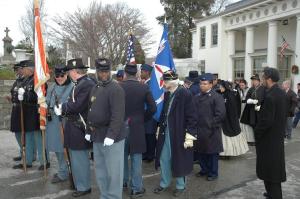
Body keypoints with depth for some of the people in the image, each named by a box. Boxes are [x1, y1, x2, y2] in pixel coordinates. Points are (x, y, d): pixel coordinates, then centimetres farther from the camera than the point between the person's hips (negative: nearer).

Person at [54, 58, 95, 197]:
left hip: (79, 129, -10)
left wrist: (62, 108, -10)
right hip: (75, 127, 10)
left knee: (79, 158, 2)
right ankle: (80, 183, 36)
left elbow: (77, 106, -24)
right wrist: (63, 108, -1)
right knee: (77, 158, 20)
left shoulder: (86, 84, -20)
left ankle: (83, 187, 18)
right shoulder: (81, 83, 11)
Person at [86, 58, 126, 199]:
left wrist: (111, 135, -27)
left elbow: (118, 115, -22)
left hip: (111, 137, -8)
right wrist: (89, 131, 17)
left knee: (113, 171, 1)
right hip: (97, 136, 9)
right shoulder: (95, 88, 13)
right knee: (100, 170, 18)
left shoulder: (116, 89, -14)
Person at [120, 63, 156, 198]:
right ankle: (136, 188, 13)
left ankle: (123, 181, 34)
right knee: (136, 158, 6)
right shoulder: (144, 88, -8)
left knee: (122, 156, 18)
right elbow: (152, 108, -8)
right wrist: (143, 119, 7)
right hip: (137, 127, -1)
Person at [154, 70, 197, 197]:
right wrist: (160, 129, 15)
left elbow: (191, 117, -16)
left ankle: (181, 186, 29)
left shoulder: (185, 94, -16)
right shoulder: (166, 94, 6)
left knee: (179, 160, 9)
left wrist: (190, 136, -17)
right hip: (166, 133, 6)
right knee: (164, 159, 14)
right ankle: (164, 183, 33)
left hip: (180, 134, -6)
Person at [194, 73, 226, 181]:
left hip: (211, 132, -6)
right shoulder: (197, 97, 11)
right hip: (199, 130, 6)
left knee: (212, 153, 7)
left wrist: (211, 125, -14)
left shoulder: (217, 97, -9)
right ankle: (204, 170, 34)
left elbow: (220, 114, -14)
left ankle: (213, 173, 22)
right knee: (200, 152, 15)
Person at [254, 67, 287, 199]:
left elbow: (266, 120, -25)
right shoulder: (282, 93, 4)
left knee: (270, 169, 2)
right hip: (278, 135, 10)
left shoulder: (270, 96, -25)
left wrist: (257, 132, -11)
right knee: (276, 167, 20)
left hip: (269, 138, -9)